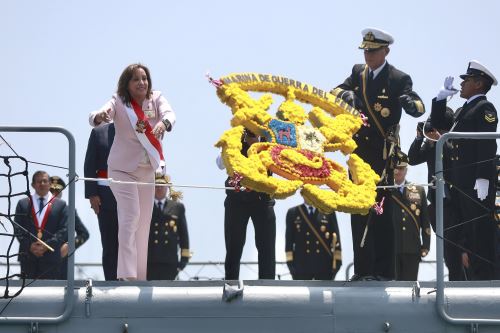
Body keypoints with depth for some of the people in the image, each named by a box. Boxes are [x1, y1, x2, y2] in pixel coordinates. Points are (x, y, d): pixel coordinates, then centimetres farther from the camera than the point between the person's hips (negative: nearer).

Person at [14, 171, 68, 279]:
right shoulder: (23, 204, 13)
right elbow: (18, 229, 7)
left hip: (51, 257, -1)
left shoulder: (60, 205, 9)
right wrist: (29, 246, -9)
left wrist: (47, 246, -10)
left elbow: (64, 230, 2)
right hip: (28, 257, 1)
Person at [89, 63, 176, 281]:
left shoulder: (156, 99, -1)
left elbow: (169, 114, -20)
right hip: (123, 168, -5)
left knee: (144, 222, 8)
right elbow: (95, 118, -25)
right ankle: (127, 274, -24)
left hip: (148, 169, 5)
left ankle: (140, 277, 15)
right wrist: (100, 116, -50)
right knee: (131, 216, -19)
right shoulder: (119, 102, -10)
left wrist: (163, 123, -44)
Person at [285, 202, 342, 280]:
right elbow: (289, 241, 5)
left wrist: (337, 261, -3)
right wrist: (290, 262, -2)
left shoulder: (328, 212, 6)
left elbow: (336, 238, 4)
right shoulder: (292, 213, 7)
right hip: (301, 265, 0)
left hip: (324, 265, 0)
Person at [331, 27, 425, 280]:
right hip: (359, 152, 5)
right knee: (359, 212, 6)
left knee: (381, 211, -6)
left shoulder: (398, 79, -6)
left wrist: (411, 103, -38)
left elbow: (419, 108, -14)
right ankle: (362, 270, 11)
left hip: (383, 155, -5)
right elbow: (336, 91, 6)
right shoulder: (358, 72, 11)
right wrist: (346, 94, -18)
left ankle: (383, 271, -4)